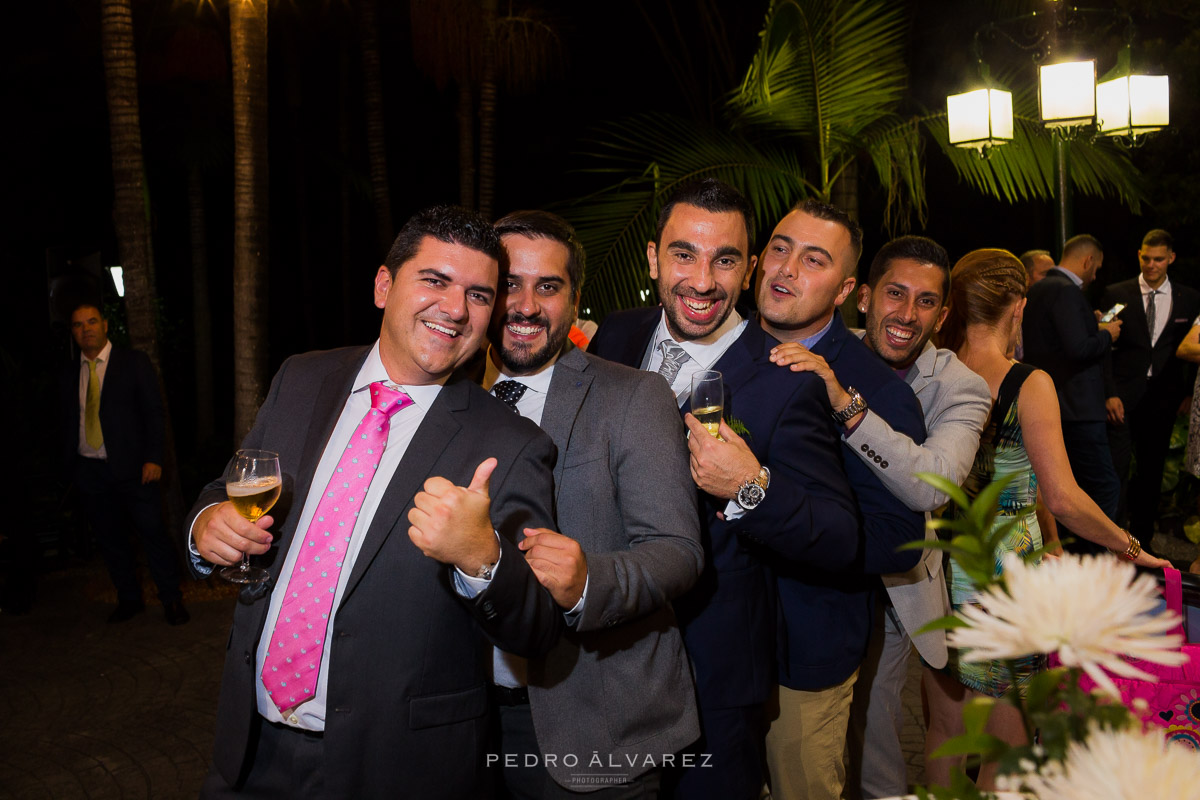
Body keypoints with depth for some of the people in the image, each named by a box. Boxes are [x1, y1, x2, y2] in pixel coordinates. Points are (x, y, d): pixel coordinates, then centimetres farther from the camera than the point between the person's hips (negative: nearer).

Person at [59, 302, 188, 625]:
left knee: (152, 532, -3)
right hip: (88, 471, 4)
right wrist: (68, 465, 6)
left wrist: (153, 458, -12)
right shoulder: (68, 374, 11)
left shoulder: (134, 362, 0)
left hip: (131, 467, -4)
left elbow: (154, 412, -3)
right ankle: (129, 599, 23)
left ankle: (171, 599, 8)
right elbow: (65, 424, 16)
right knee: (109, 539, 10)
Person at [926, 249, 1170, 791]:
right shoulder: (1029, 384, -14)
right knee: (1006, 751, 14)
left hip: (939, 568, 5)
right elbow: (1063, 499, -18)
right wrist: (1130, 549, -3)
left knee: (944, 732, 21)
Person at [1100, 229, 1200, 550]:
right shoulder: (1116, 294, 2)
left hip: (1163, 398, 3)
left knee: (1152, 470, 11)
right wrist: (1109, 393, -10)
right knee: (1116, 469, -9)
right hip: (1123, 397, -3)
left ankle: (1142, 536, 23)